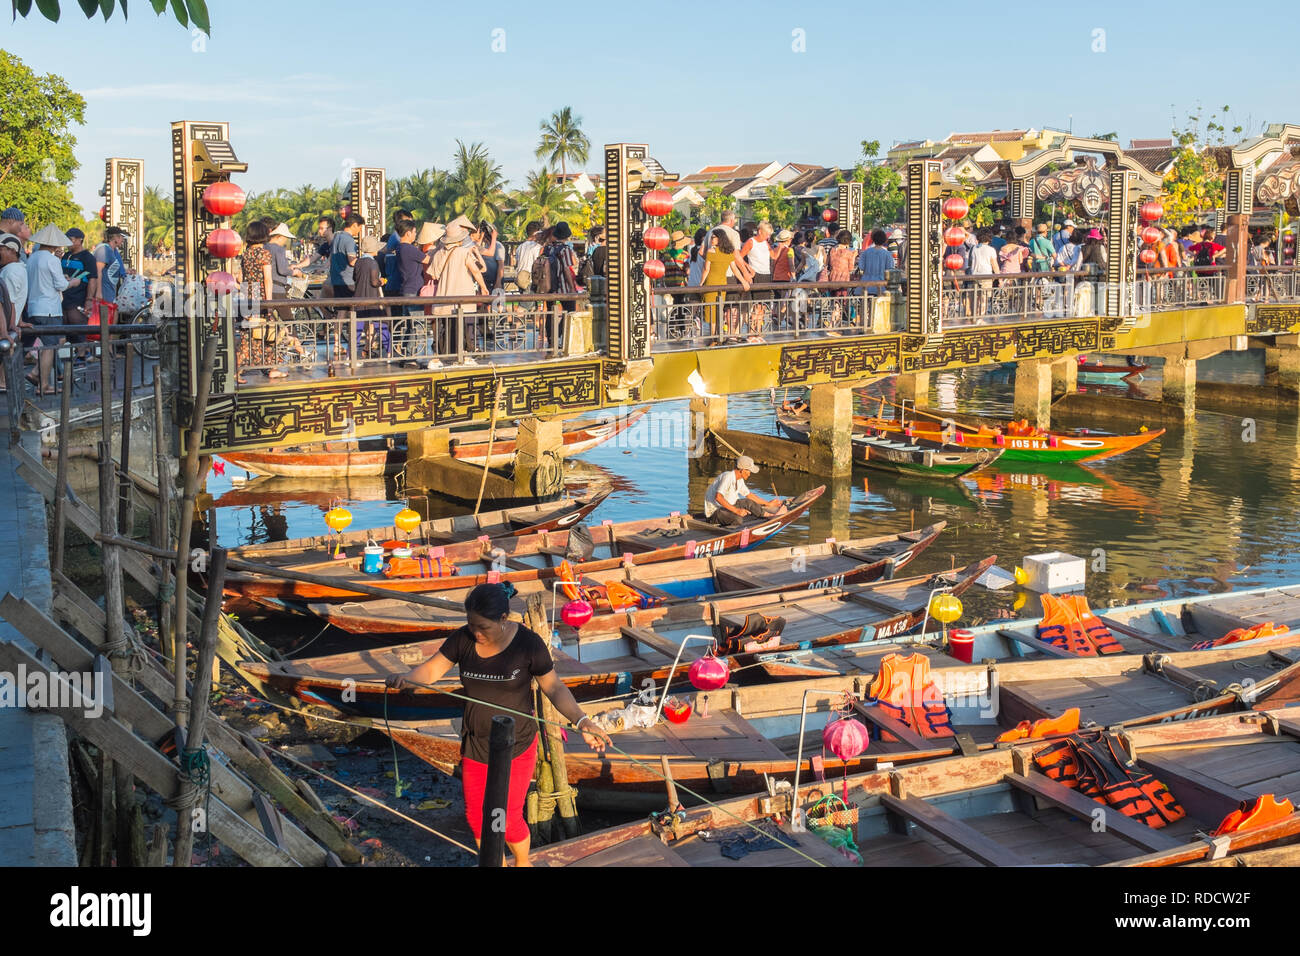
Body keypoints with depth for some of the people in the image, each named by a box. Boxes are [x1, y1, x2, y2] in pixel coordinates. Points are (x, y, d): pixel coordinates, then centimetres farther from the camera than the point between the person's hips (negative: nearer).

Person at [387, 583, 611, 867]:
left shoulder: (528, 643, -19)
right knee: (476, 817, 17)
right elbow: (429, 671, -14)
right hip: (475, 745, 4)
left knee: (508, 822, 8)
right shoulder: (463, 639, -11)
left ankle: (522, 862, 41)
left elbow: (554, 687, -13)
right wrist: (405, 678, -37)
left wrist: (581, 721, -26)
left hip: (516, 748, -4)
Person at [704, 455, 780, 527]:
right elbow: (718, 497, -36)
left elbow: (749, 495, 24)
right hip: (714, 512, -10)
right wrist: (736, 510, -38)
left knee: (748, 502, 9)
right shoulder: (727, 477, -23)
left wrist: (768, 504, 26)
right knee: (737, 518, -33)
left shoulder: (739, 480, 8)